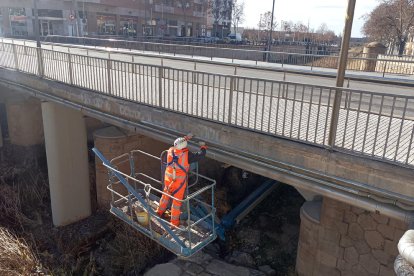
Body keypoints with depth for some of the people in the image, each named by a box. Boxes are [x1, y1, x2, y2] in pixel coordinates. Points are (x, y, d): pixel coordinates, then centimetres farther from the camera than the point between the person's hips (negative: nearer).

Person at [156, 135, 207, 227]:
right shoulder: (187, 155, -24)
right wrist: (203, 147, 4)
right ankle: (174, 222, 24)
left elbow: (176, 145, 13)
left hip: (168, 179, 5)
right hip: (179, 182, -5)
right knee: (177, 201, 10)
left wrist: (185, 138, 21)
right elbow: (200, 156, -15)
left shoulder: (170, 151, -10)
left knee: (166, 195, 27)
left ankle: (160, 212, 48)